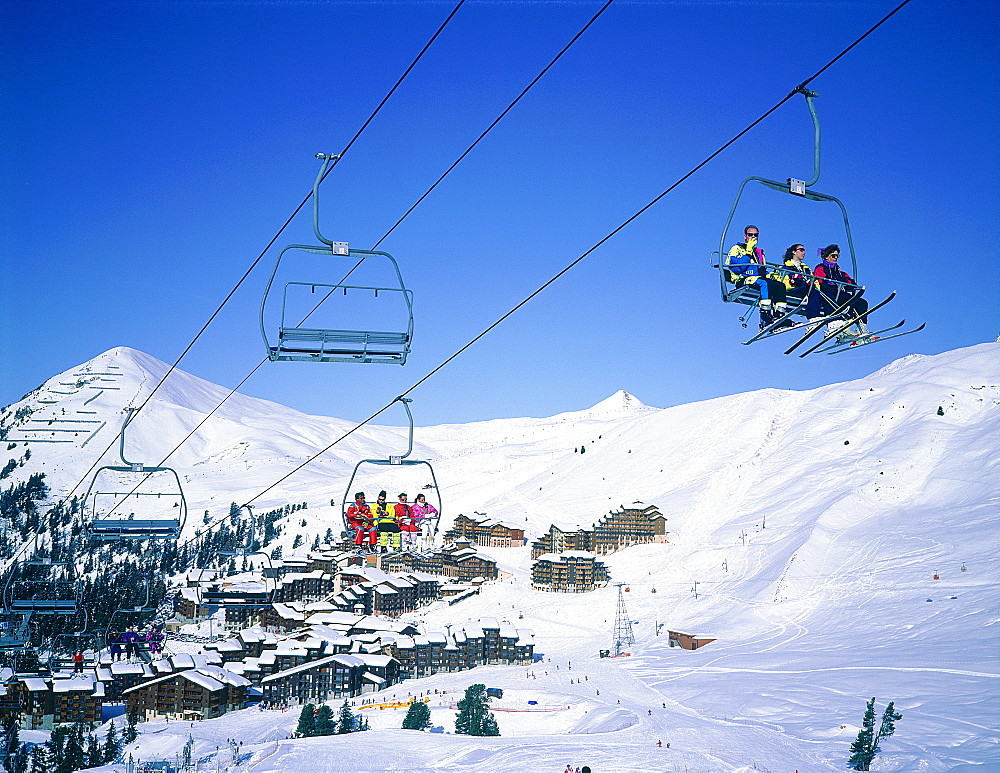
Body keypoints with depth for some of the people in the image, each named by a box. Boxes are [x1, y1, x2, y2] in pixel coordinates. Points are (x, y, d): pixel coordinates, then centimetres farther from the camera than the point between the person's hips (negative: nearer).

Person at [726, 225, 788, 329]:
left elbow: (764, 271, 27)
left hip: (759, 279, 6)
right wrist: (748, 253, -8)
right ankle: (765, 318, -43)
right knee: (764, 283, -36)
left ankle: (779, 315, -33)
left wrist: (770, 275, 5)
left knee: (780, 285, -22)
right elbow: (736, 269, -8)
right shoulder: (737, 249, 10)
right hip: (743, 280, -6)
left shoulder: (759, 252, 30)